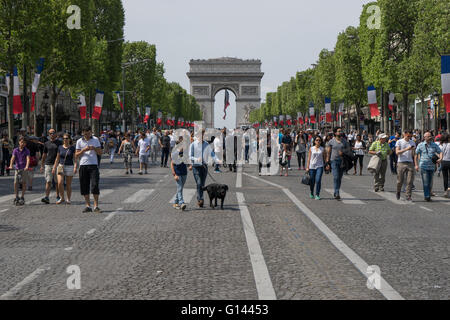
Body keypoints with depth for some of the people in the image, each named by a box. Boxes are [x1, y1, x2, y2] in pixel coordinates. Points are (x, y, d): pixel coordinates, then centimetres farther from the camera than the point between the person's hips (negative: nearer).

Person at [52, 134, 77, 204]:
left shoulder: (72, 148, 0)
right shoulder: (60, 147, 7)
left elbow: (74, 159, -3)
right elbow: (57, 159, 13)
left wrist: (75, 167, -17)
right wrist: (54, 168, 10)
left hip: (69, 167, -2)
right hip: (61, 166, 2)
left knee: (68, 185, 3)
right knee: (60, 183, -14)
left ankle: (68, 199, 16)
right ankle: (62, 198, 2)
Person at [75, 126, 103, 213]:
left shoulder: (95, 140, 7)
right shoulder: (79, 142, 8)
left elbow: (100, 153, 7)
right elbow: (76, 155, 6)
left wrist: (94, 148, -13)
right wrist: (83, 150, -11)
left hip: (93, 165, -1)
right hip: (83, 166, 1)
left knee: (95, 185, -10)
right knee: (84, 187, 1)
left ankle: (96, 206, -7)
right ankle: (88, 206, 9)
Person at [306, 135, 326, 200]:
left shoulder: (322, 149, 4)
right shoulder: (311, 149, 5)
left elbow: (325, 158, 10)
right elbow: (309, 158, 6)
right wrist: (307, 167, 2)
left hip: (319, 166, -1)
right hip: (312, 166, 1)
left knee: (318, 180, -15)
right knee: (312, 182, 7)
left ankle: (317, 195, -8)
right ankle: (312, 194, 31)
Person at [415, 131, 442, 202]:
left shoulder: (434, 145, 7)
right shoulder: (420, 145, 2)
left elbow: (440, 152, 3)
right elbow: (416, 155, 5)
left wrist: (440, 159, -18)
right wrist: (416, 165, -3)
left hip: (432, 167, 3)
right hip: (423, 166, -3)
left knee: (430, 183, 7)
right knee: (425, 182, -10)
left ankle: (429, 195, 19)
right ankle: (427, 196, -10)